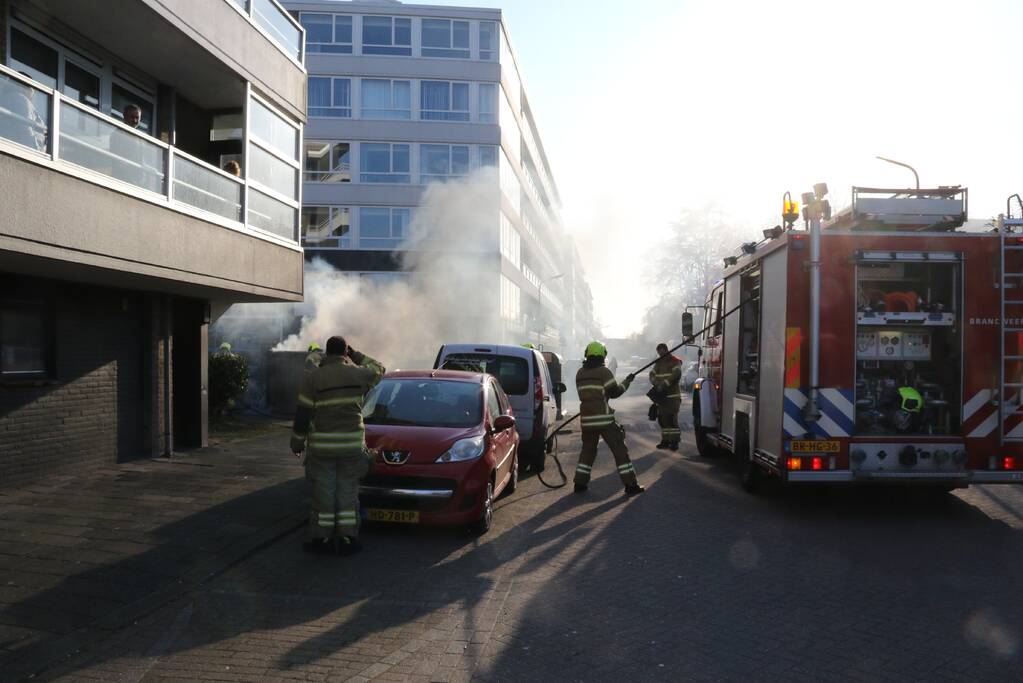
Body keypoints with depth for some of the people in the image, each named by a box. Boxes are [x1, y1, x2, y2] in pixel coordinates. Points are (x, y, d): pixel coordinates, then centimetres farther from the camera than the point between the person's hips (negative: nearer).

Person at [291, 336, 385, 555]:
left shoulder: (312, 378, -6)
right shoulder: (357, 374, -2)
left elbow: (302, 415, -4)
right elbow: (378, 370, 20)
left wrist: (297, 441, 8)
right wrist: (356, 355, 21)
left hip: (321, 446, -1)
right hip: (352, 444, 1)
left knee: (323, 493, 7)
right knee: (347, 493, 8)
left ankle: (319, 539, 15)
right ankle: (346, 539, 12)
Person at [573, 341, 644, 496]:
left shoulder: (580, 373, 11)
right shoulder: (603, 371, -7)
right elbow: (615, 392, -4)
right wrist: (627, 381, 10)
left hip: (586, 418, 6)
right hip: (603, 418, -6)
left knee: (588, 450, 19)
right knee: (620, 450, 1)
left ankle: (580, 483, 17)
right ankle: (630, 485, 1)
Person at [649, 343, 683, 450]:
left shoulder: (675, 361, -4)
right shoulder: (658, 362, 17)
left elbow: (676, 375, -20)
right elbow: (652, 374, 9)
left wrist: (664, 384, -26)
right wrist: (656, 384, -12)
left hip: (673, 396, -7)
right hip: (661, 396, 7)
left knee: (671, 418, -12)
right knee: (662, 418, 7)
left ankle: (674, 441, -9)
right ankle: (665, 440, 15)